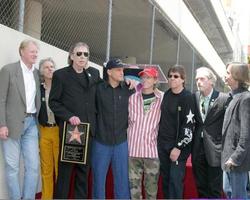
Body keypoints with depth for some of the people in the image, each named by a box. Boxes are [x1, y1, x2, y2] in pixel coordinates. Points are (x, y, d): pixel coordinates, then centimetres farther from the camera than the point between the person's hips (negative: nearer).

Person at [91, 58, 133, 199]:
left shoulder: (128, 89, 2)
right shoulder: (99, 89, -5)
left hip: (121, 142, 1)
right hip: (101, 141, -1)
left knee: (122, 179, 6)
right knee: (98, 178, 8)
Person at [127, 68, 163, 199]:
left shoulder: (162, 98, 0)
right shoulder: (132, 97, 4)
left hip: (152, 149, -1)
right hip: (133, 148, 1)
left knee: (151, 187, 6)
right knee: (134, 185, 7)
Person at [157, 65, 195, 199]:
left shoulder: (187, 97, -11)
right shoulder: (166, 94, 9)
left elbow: (188, 125, -14)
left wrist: (178, 147, -17)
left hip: (178, 145, -6)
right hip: (163, 143, 6)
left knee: (175, 179, -8)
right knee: (165, 177, 11)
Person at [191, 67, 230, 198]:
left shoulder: (223, 99, -10)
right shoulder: (194, 97, 4)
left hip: (214, 149, -4)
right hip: (198, 149, 5)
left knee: (214, 189, 5)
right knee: (201, 187, 15)